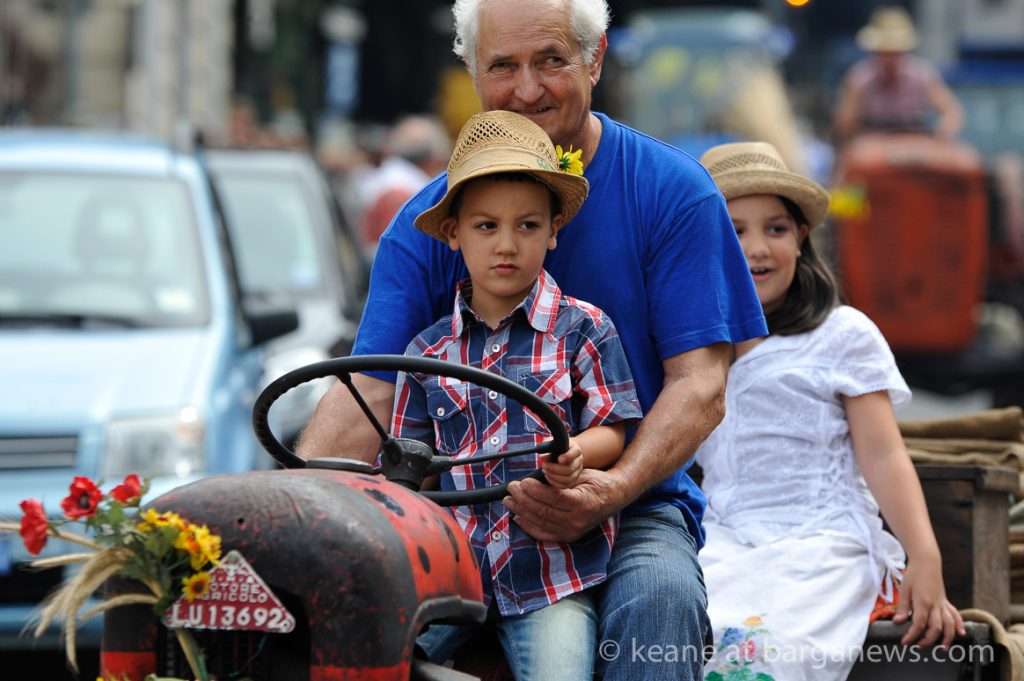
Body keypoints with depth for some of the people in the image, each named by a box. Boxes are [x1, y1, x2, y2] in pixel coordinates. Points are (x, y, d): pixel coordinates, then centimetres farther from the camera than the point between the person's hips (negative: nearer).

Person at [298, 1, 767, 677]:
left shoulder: (671, 192, -2)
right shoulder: (426, 222, 4)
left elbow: (699, 384, -7)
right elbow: (371, 393, -5)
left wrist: (612, 490, -26)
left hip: (634, 504, -2)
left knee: (657, 598, -35)